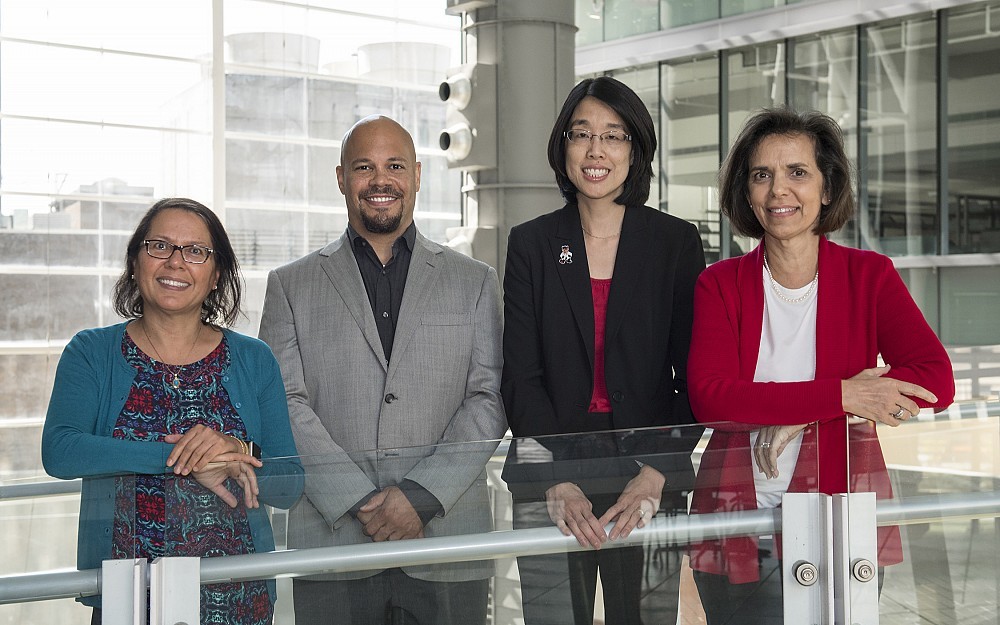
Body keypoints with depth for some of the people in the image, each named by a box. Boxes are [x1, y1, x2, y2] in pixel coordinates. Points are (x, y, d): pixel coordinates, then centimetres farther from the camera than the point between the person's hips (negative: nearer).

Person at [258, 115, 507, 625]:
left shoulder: (475, 282, 11)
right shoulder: (291, 286, 10)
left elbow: (489, 400, 2)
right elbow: (286, 405, 0)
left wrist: (422, 496, -10)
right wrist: (360, 502, -10)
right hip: (332, 545, 0)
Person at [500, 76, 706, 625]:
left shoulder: (677, 242, 4)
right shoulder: (530, 243, 6)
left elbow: (696, 377, 1)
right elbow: (520, 377, 0)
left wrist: (654, 476, -14)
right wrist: (558, 482, -14)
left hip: (651, 482, 0)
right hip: (549, 483, 0)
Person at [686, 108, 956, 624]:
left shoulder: (870, 276, 3)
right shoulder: (720, 285, 2)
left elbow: (937, 382, -11)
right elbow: (708, 397, -13)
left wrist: (796, 417, -17)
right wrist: (841, 395, -21)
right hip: (740, 531, 0)